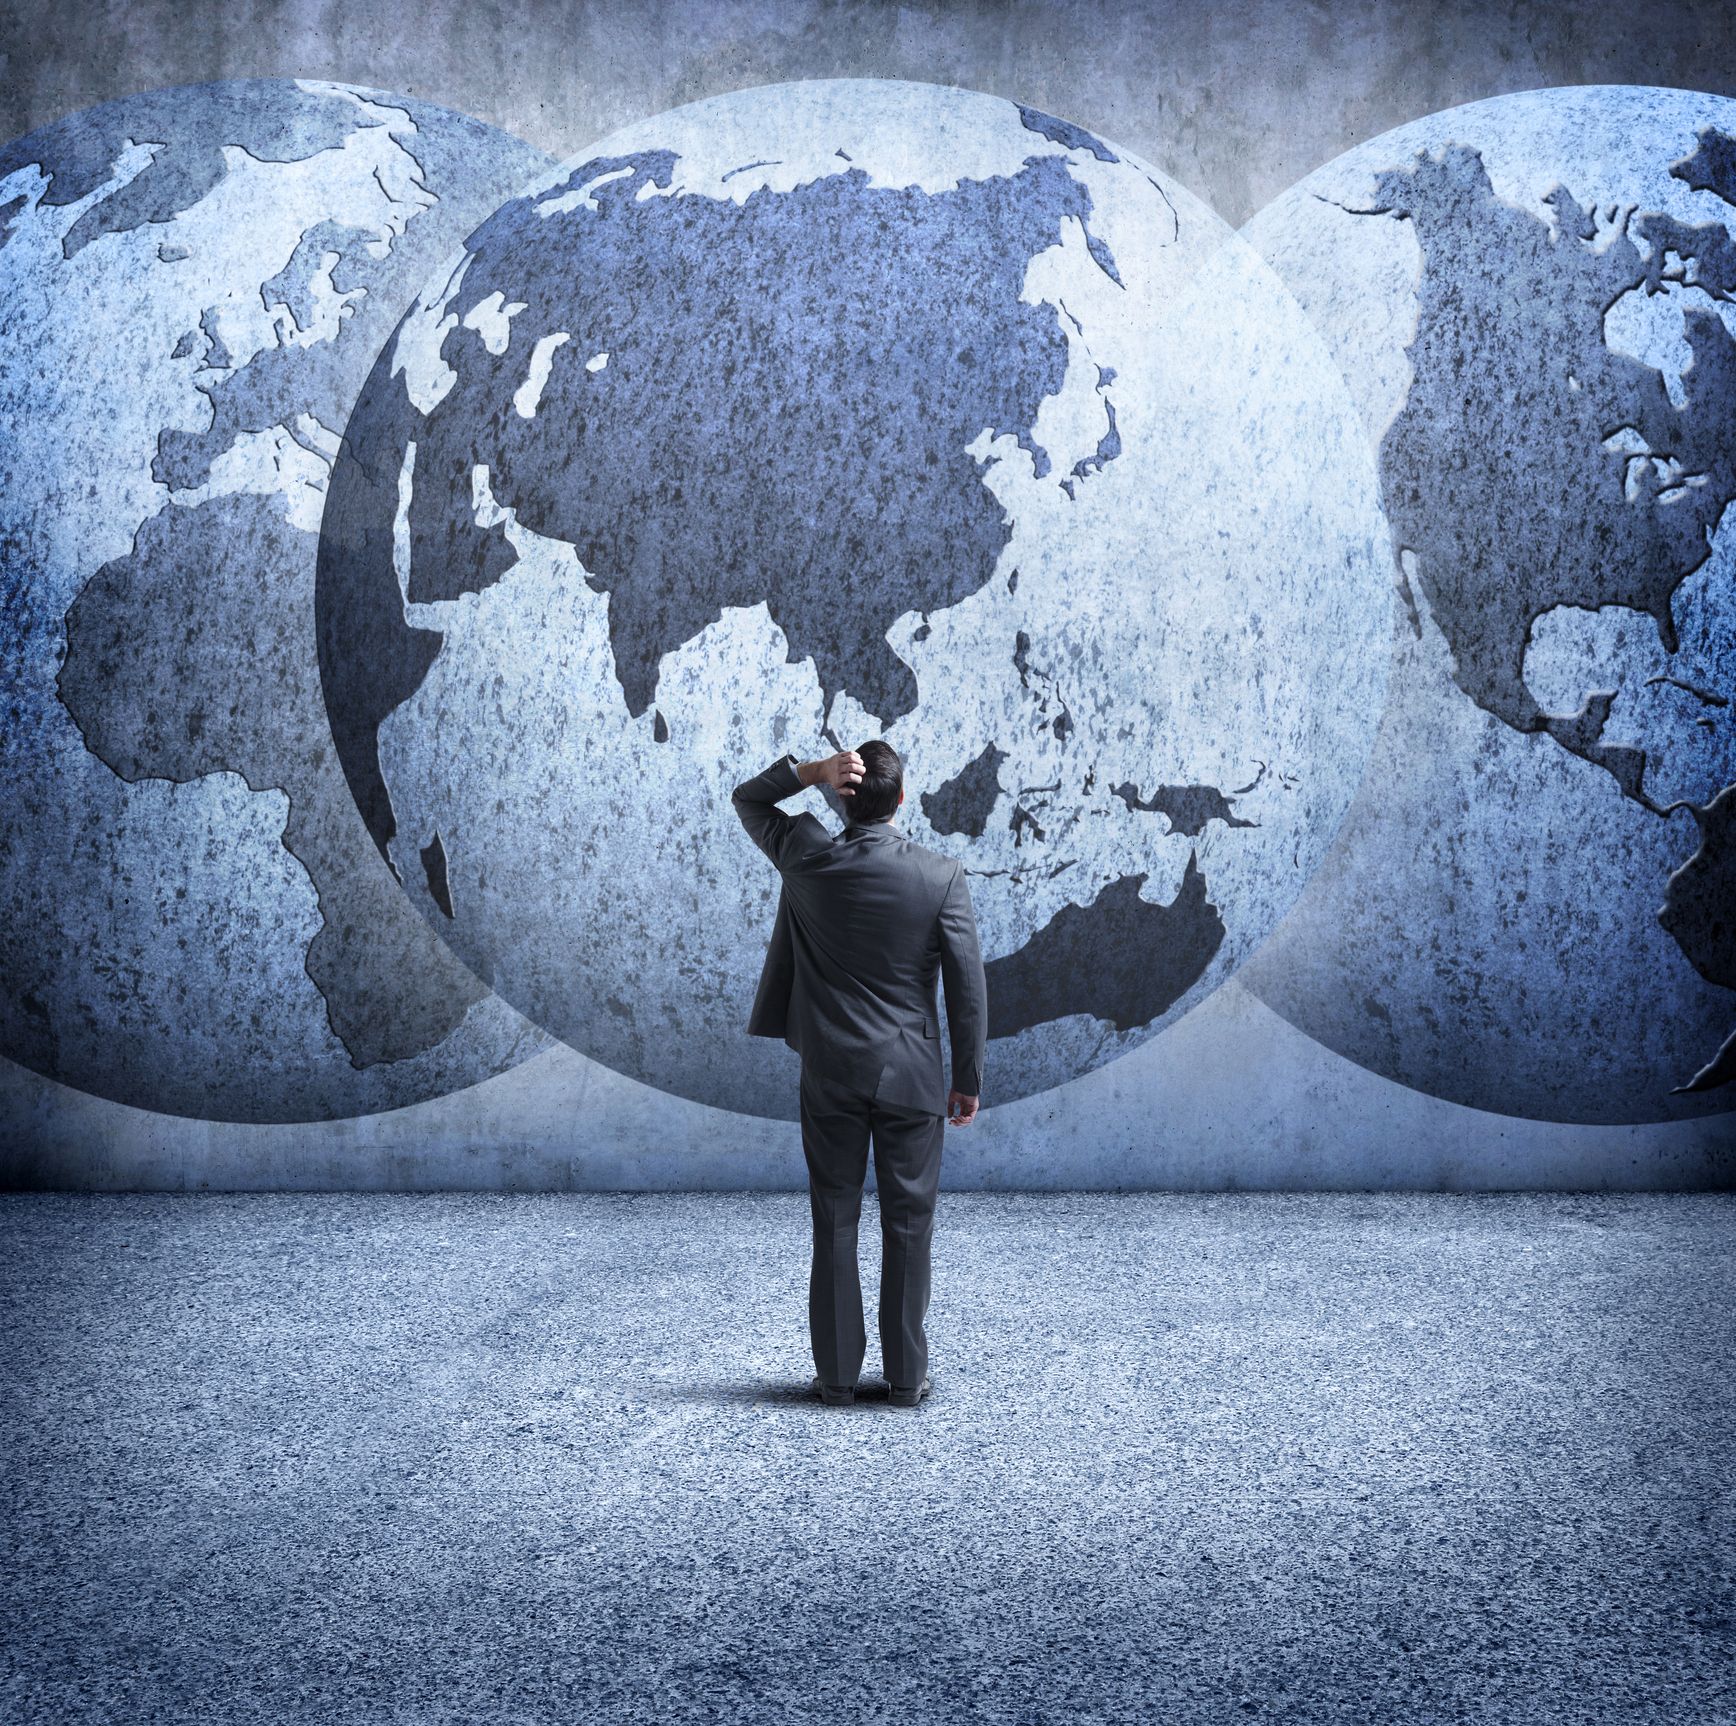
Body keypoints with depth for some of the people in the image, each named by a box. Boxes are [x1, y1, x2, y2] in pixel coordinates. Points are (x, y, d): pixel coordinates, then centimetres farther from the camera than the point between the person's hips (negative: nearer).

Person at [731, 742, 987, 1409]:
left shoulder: (808, 859, -6)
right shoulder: (942, 874, -9)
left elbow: (748, 798, 12)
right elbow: (968, 985, -7)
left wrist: (814, 770, -4)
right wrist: (969, 1079, 2)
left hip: (830, 1076, 1)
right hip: (912, 1077, -1)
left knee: (834, 1226, 9)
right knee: (907, 1226, 8)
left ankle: (836, 1373, 14)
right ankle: (906, 1376, 13)